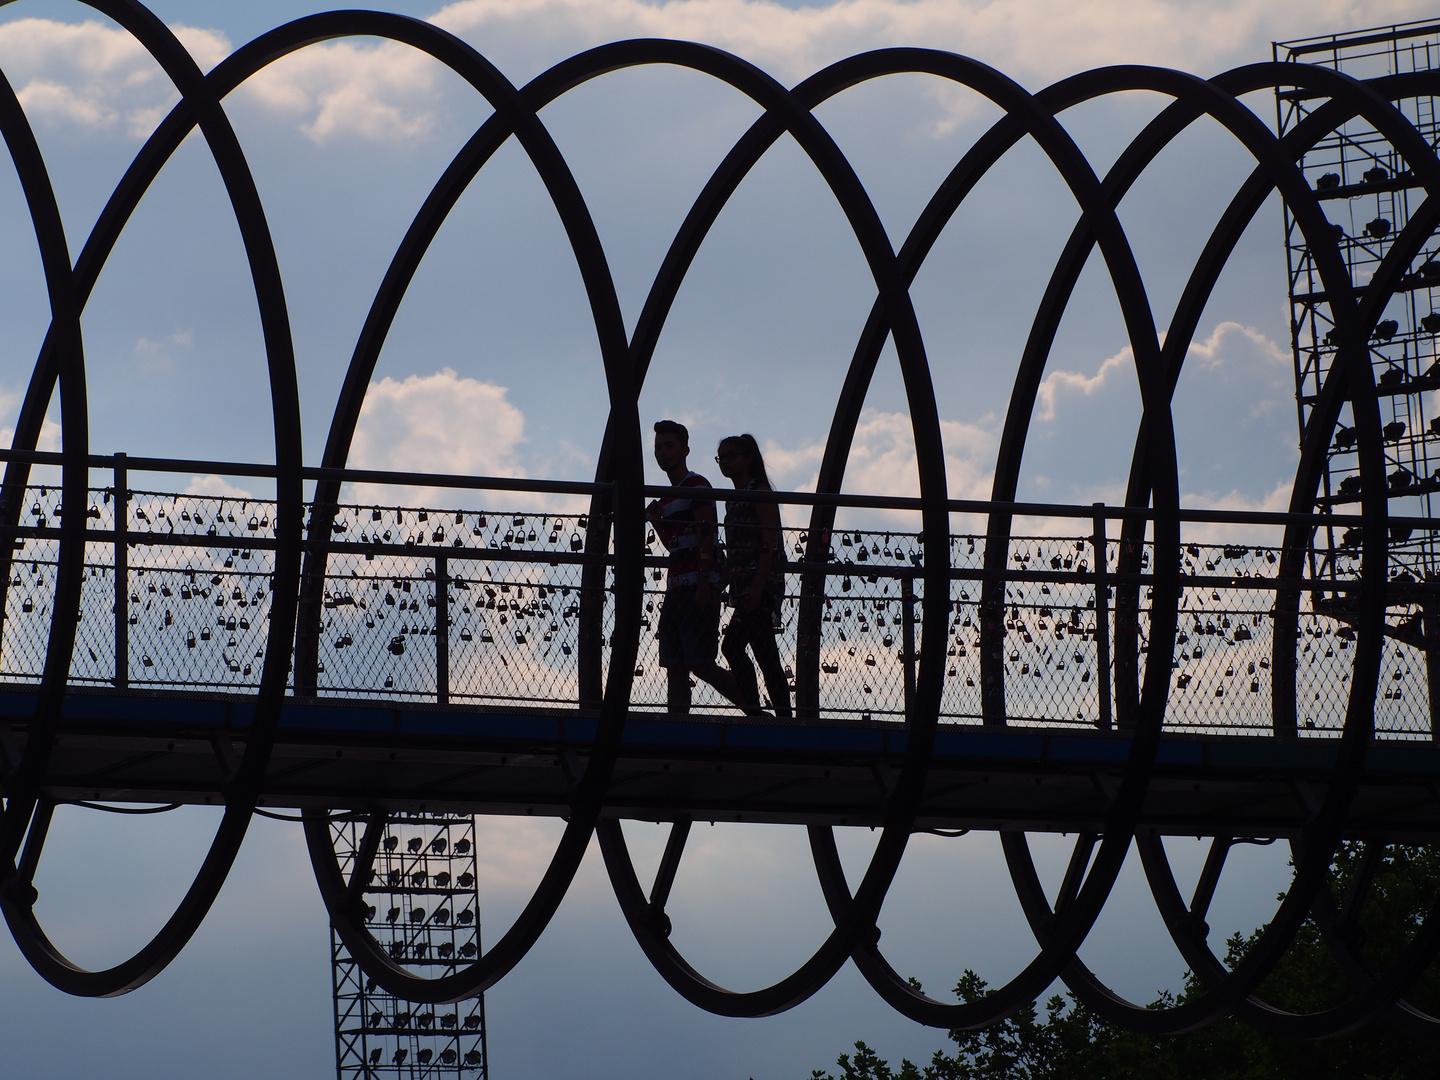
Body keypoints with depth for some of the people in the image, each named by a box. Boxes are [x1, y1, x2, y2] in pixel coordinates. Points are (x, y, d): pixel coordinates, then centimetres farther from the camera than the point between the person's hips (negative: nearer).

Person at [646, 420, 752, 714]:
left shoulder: (697, 486, -4)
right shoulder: (666, 499, 23)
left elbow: (705, 537, -13)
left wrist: (703, 585, -21)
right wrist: (656, 521, 10)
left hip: (699, 588, -9)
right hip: (676, 590, 9)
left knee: (700, 665, -14)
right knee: (675, 669, 1)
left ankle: (755, 710, -5)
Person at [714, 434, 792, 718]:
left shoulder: (760, 493, -5)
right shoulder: (733, 500, 20)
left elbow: (770, 546, -13)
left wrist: (756, 588, -21)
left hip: (763, 585, -9)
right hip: (744, 587, 9)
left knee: (733, 646, -18)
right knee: (765, 657, 5)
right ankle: (784, 718, 5)